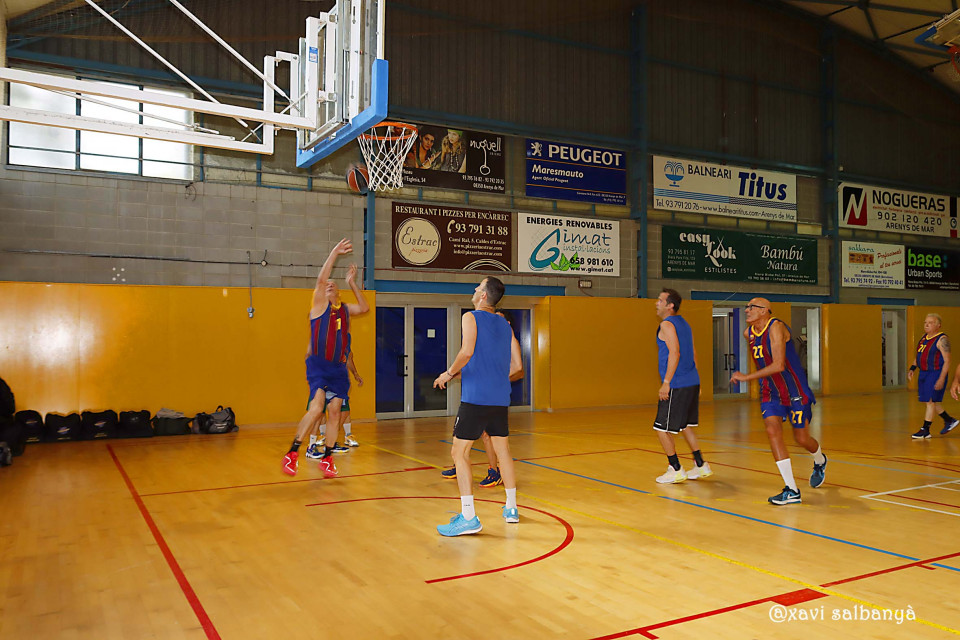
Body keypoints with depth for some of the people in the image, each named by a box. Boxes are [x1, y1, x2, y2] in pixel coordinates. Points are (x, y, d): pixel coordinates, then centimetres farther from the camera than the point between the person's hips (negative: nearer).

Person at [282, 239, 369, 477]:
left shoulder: (344, 310, 17)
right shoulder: (319, 305, 2)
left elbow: (365, 307, 16)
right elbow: (321, 279, -11)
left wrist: (352, 283, 12)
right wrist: (334, 253, -12)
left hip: (338, 368, 6)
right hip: (318, 365, -5)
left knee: (334, 413, 3)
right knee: (316, 408, -21)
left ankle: (327, 458, 12)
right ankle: (292, 454, -16)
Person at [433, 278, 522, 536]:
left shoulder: (471, 318, -3)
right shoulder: (505, 325, 15)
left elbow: (467, 351, -20)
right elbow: (517, 365, 14)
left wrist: (449, 373, -6)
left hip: (475, 397, -7)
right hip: (501, 398, 7)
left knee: (459, 452, -3)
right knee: (502, 449, 18)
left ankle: (468, 517, -9)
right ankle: (511, 508, 27)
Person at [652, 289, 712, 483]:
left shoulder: (667, 324, -11)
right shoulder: (683, 323, 17)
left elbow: (675, 353, -21)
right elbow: (693, 354, 20)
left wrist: (666, 383, -21)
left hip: (676, 385, -9)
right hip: (692, 382, 9)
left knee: (662, 429, 1)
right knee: (685, 426, 21)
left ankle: (676, 470, 5)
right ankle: (700, 466, 24)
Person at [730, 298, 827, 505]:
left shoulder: (776, 327, -22)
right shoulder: (748, 333, 2)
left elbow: (779, 365, -31)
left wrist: (747, 377, -32)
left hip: (794, 389, -6)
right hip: (771, 392, 6)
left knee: (801, 438, 5)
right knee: (773, 431, -13)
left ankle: (820, 461, 43)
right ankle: (792, 490, -10)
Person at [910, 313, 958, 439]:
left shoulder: (942, 339, -13)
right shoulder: (924, 337, 12)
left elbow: (947, 361, -16)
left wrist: (942, 379, -22)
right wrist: (912, 368, 12)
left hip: (936, 373, -9)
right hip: (924, 373, 9)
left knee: (930, 401, -5)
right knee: (930, 401, 15)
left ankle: (925, 430, 1)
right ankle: (949, 421, 34)